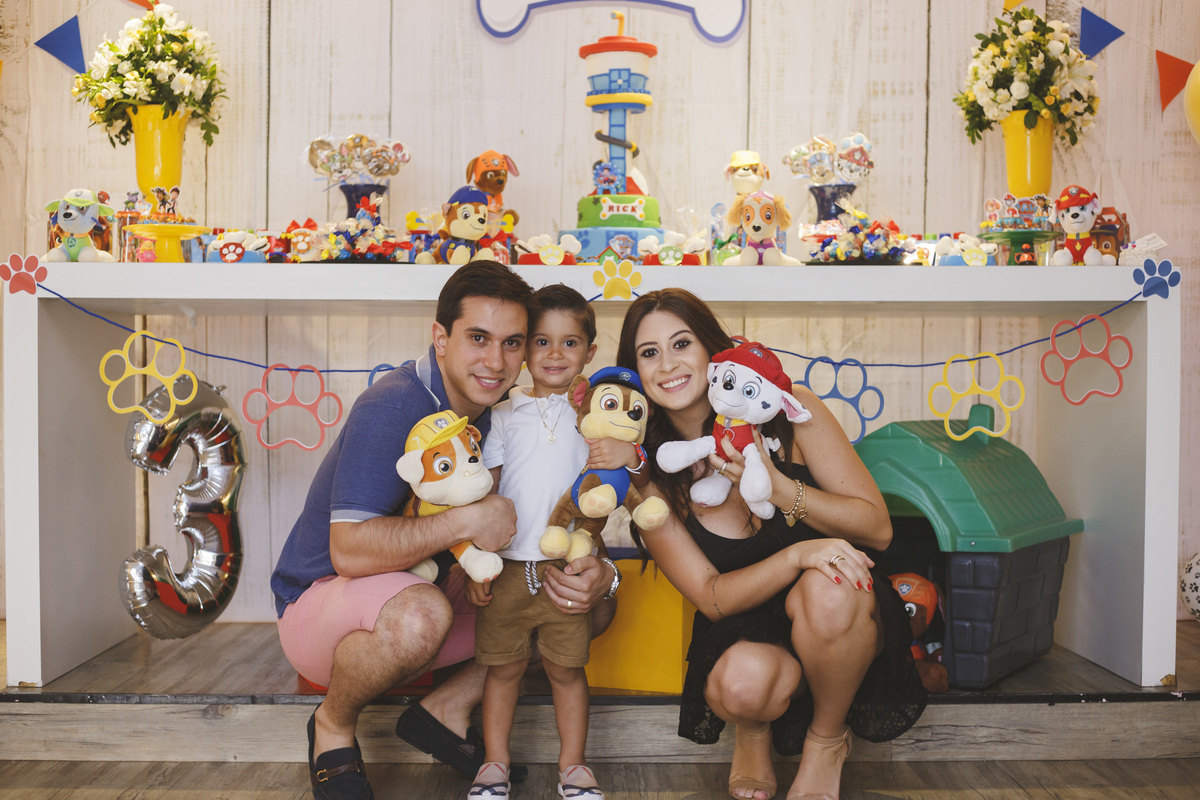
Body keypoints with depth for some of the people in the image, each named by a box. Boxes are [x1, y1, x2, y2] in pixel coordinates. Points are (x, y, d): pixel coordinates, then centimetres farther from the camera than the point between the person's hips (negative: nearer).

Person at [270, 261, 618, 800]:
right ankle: (333, 725, -7)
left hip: (429, 588, 7)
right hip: (318, 602, -7)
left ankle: (446, 710, 7)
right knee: (420, 614, -40)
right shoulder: (393, 407, -25)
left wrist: (594, 571, -23)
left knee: (575, 598, -3)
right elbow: (350, 550, -32)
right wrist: (466, 522, -38)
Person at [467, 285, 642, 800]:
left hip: (569, 568, 0)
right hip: (507, 566, 0)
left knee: (567, 667, 8)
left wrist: (630, 456, -16)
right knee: (504, 666, 9)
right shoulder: (504, 414, 4)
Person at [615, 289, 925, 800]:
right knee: (742, 683, -36)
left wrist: (777, 486, -27)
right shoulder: (649, 479, -9)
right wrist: (797, 554, -31)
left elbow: (877, 527, -11)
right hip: (744, 634, 0)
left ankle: (827, 741, -4)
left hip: (840, 614, 1)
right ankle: (752, 732, 5)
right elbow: (711, 596, -12)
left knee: (826, 587, -35)